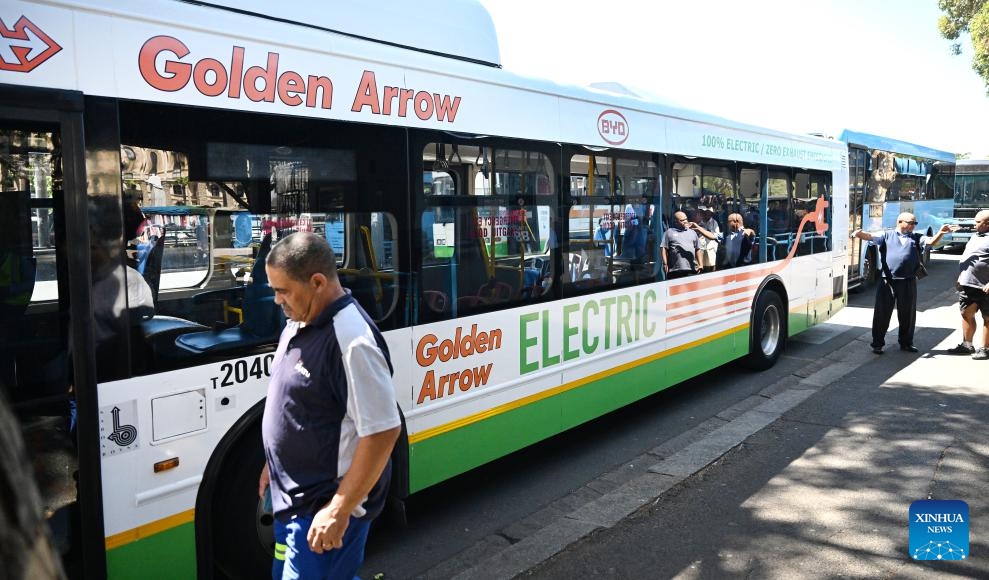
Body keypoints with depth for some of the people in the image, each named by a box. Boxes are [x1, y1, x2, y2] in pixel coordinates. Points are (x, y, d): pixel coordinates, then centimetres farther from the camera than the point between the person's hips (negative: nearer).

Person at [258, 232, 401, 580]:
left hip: (325, 507, -9)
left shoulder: (351, 341, -27)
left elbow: (383, 432, -27)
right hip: (292, 498, 10)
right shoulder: (299, 323, 3)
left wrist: (338, 512, -23)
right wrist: (274, 464, 20)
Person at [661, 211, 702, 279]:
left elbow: (697, 249, 20)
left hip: (691, 269, 3)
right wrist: (665, 264, -6)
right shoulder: (669, 232, 8)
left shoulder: (692, 232, 20)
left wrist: (700, 264, 14)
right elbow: (663, 249, 2)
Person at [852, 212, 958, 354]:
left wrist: (941, 233, -23)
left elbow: (932, 242, -1)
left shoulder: (916, 238, 14)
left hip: (908, 282, 3)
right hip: (887, 281, -3)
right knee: (882, 313, 2)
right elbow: (870, 236, -8)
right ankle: (877, 343, 11)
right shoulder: (886, 235, 7)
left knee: (908, 314, 12)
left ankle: (906, 343, 27)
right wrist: (860, 234, -32)